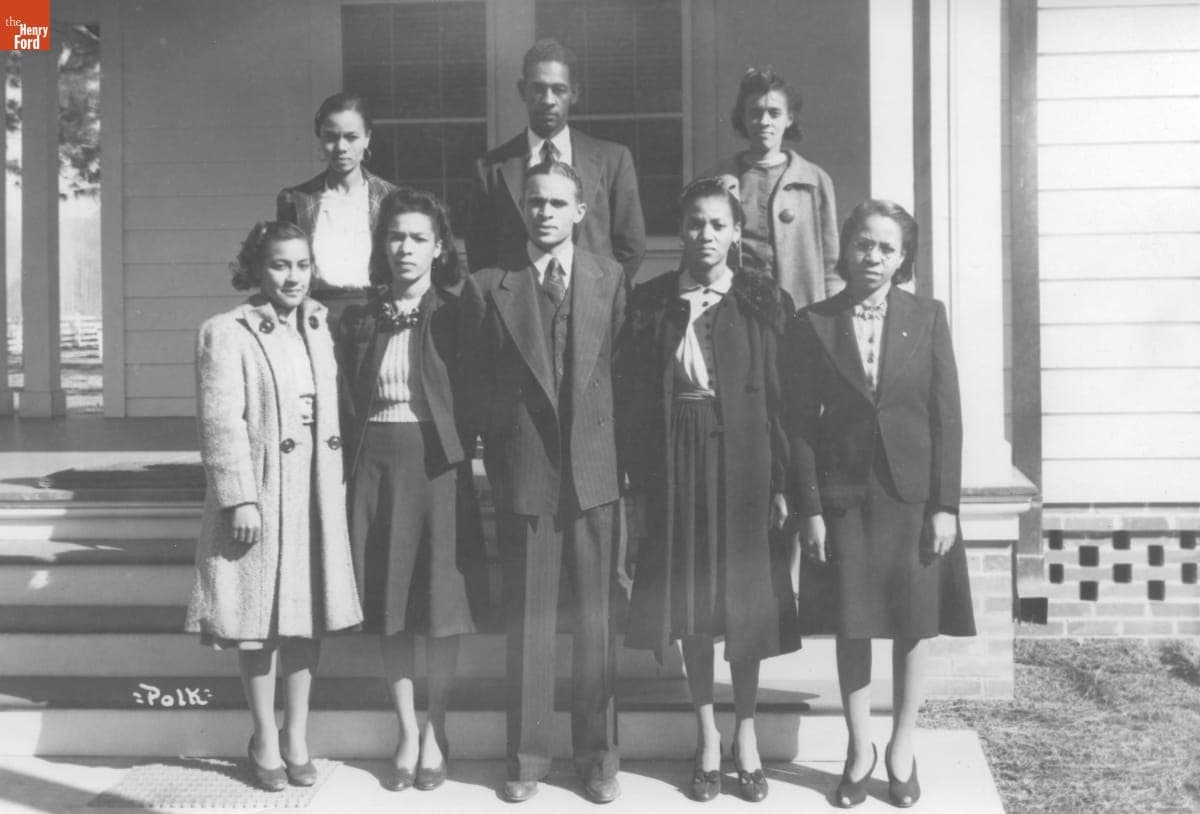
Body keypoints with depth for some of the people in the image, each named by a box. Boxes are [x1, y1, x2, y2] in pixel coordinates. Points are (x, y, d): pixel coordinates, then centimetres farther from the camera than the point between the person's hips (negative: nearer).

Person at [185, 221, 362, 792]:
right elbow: (221, 423, -11)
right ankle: (265, 742, 19)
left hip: (318, 498, 5)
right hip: (260, 497, -5)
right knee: (259, 621, 3)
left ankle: (296, 738, 24)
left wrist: (340, 480, 8)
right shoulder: (226, 333, -6)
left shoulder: (321, 326, 11)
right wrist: (240, 499, -16)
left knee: (308, 616, 10)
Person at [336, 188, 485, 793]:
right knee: (388, 606, 7)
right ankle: (406, 731, 20)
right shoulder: (359, 321, 8)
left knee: (442, 602, 3)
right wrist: (349, 467, 0)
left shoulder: (457, 311, 1)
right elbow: (347, 406, 7)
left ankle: (435, 731, 18)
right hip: (375, 465, 3)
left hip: (437, 463, -2)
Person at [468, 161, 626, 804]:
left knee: (595, 617, 7)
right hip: (523, 470, 0)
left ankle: (597, 755, 20)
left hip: (594, 468, 1)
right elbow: (480, 382, 5)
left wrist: (622, 452, 1)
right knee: (527, 620, 6)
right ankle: (526, 757, 19)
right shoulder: (492, 285, 2)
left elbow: (622, 367, 5)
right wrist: (496, 460, 1)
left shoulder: (609, 278, 5)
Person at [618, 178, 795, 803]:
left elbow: (780, 394, -2)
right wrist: (638, 482, -2)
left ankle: (746, 732, 22)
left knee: (744, 593, 4)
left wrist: (781, 480, -7)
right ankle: (707, 734, 22)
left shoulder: (762, 301, 1)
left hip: (741, 460, -1)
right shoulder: (650, 302, 4)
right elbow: (632, 397, 3)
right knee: (687, 594, 7)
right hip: (674, 463, 1)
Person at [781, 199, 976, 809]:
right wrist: (809, 509, -5)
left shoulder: (927, 318, 1)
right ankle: (859, 749, 22)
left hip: (913, 495, 0)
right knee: (852, 626, 7)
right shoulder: (812, 325, 0)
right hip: (843, 495, 0)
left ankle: (902, 748, 24)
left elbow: (946, 415, -1)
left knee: (914, 624, 8)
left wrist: (945, 505, -6)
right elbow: (800, 424, -1)